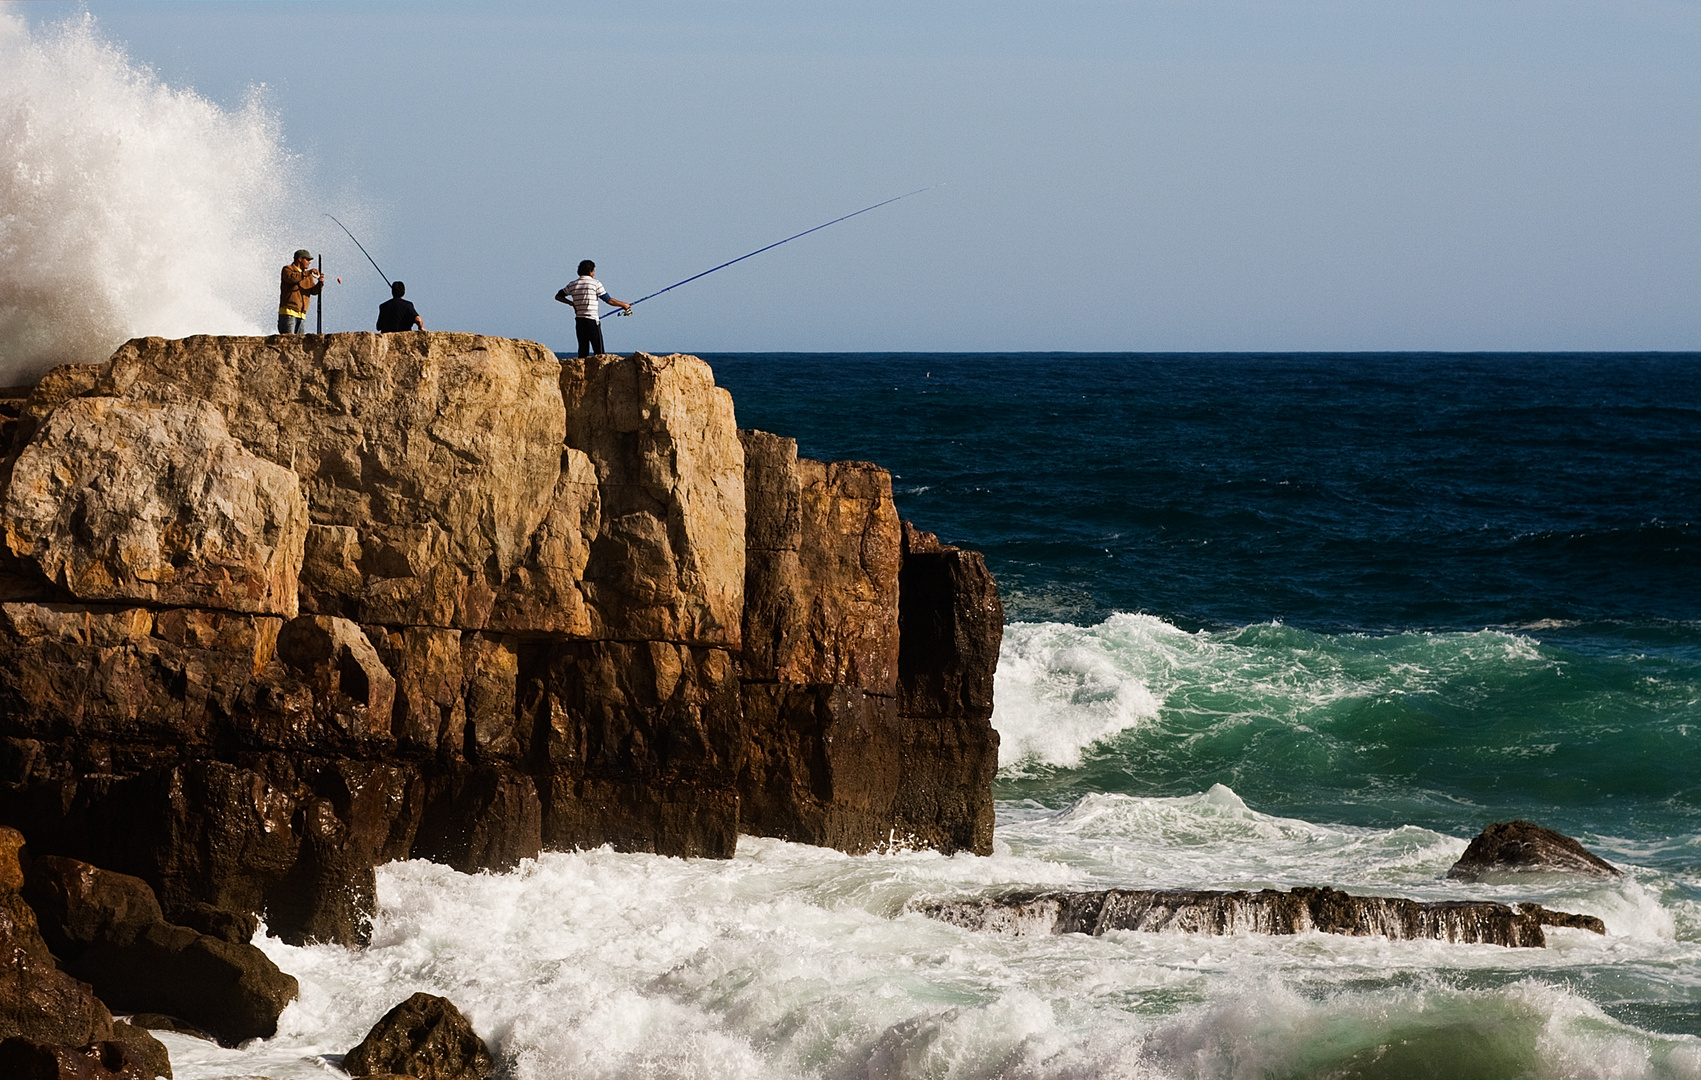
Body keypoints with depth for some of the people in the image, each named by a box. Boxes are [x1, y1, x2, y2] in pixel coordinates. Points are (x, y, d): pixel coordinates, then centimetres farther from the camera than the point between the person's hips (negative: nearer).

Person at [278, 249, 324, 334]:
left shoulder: (308, 276, 22)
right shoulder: (287, 269, 3)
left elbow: (314, 291, 12)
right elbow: (290, 278, -21)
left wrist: (320, 283, -9)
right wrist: (307, 273, -22)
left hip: (302, 316, 7)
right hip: (288, 313, -7)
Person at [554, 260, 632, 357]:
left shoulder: (573, 285, 7)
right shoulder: (595, 283, -5)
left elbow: (558, 296, 14)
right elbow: (609, 300, -2)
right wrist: (623, 305, 12)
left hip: (579, 320, 5)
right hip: (592, 320, -5)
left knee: (583, 350, 6)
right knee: (599, 351, -3)